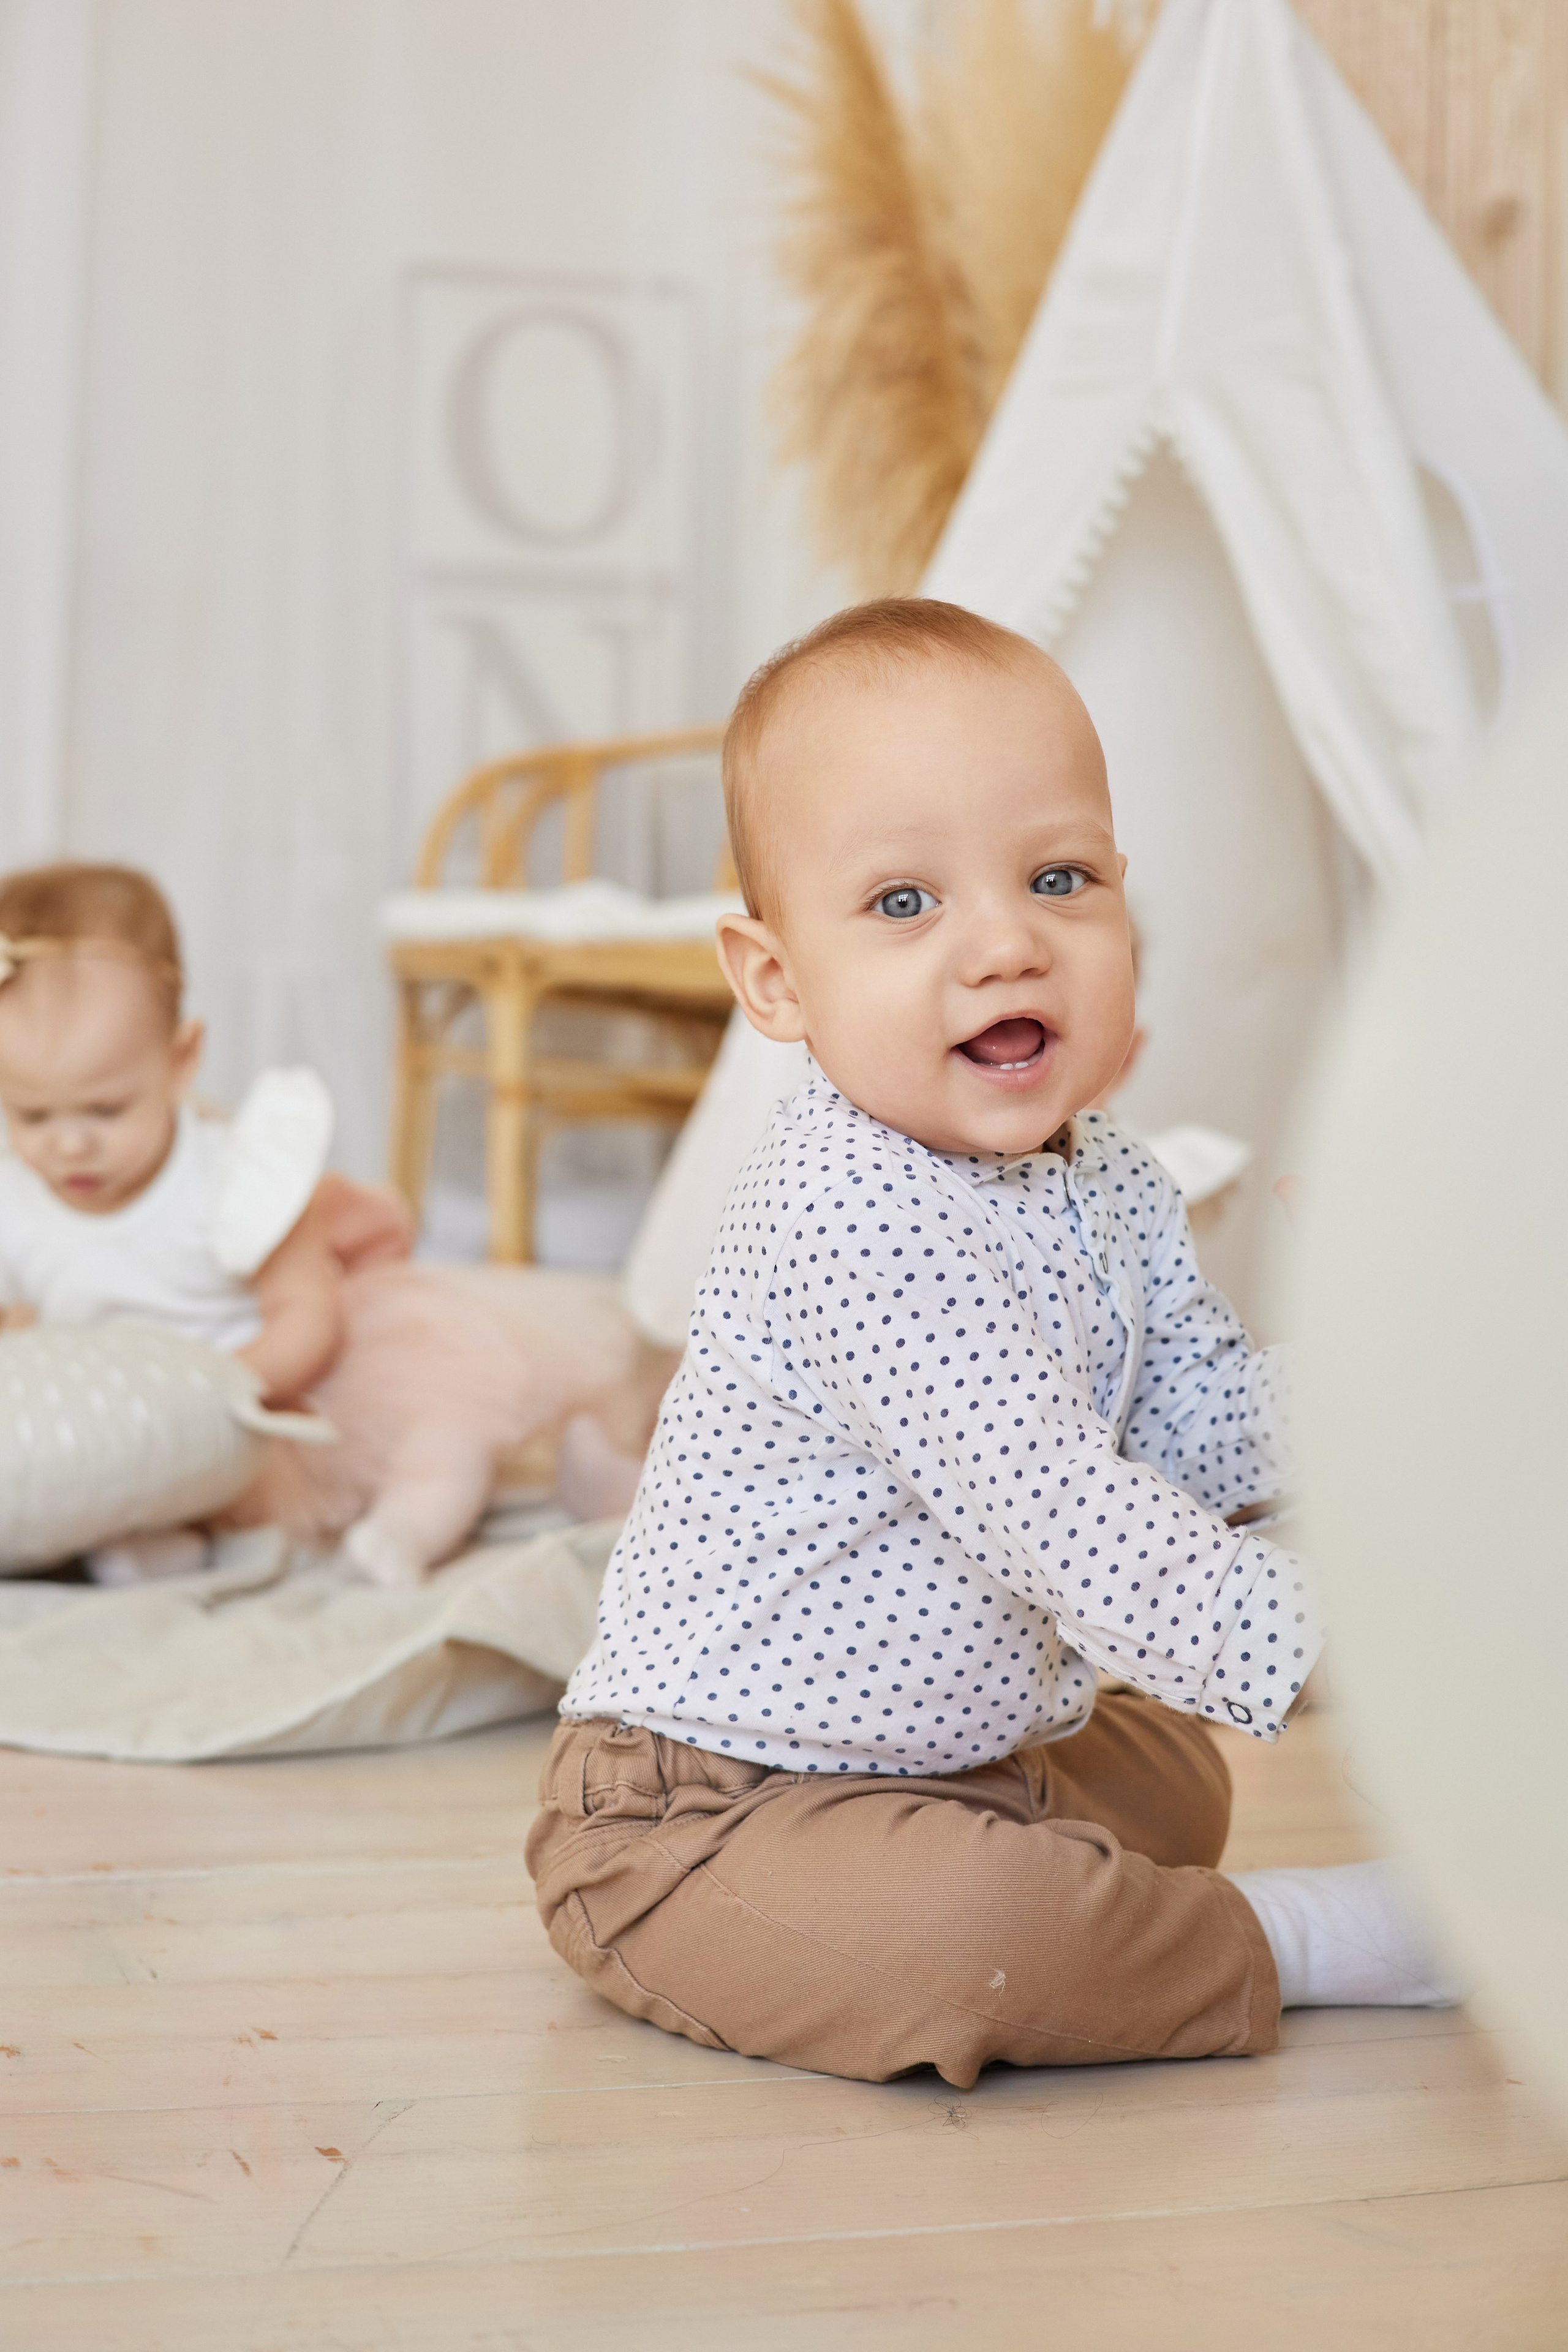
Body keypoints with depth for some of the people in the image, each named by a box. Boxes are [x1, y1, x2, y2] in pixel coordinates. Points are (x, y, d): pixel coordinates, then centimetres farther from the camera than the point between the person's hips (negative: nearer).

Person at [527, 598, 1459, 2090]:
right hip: (698, 1817, -9)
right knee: (972, 1932, -34)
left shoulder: (1113, 1194, 3)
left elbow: (1203, 1456, 1)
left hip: (967, 1751, 9)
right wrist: (1310, 1648, -28)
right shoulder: (845, 1214, -28)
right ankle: (1291, 1940, -9)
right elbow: (1062, 1519, -31)